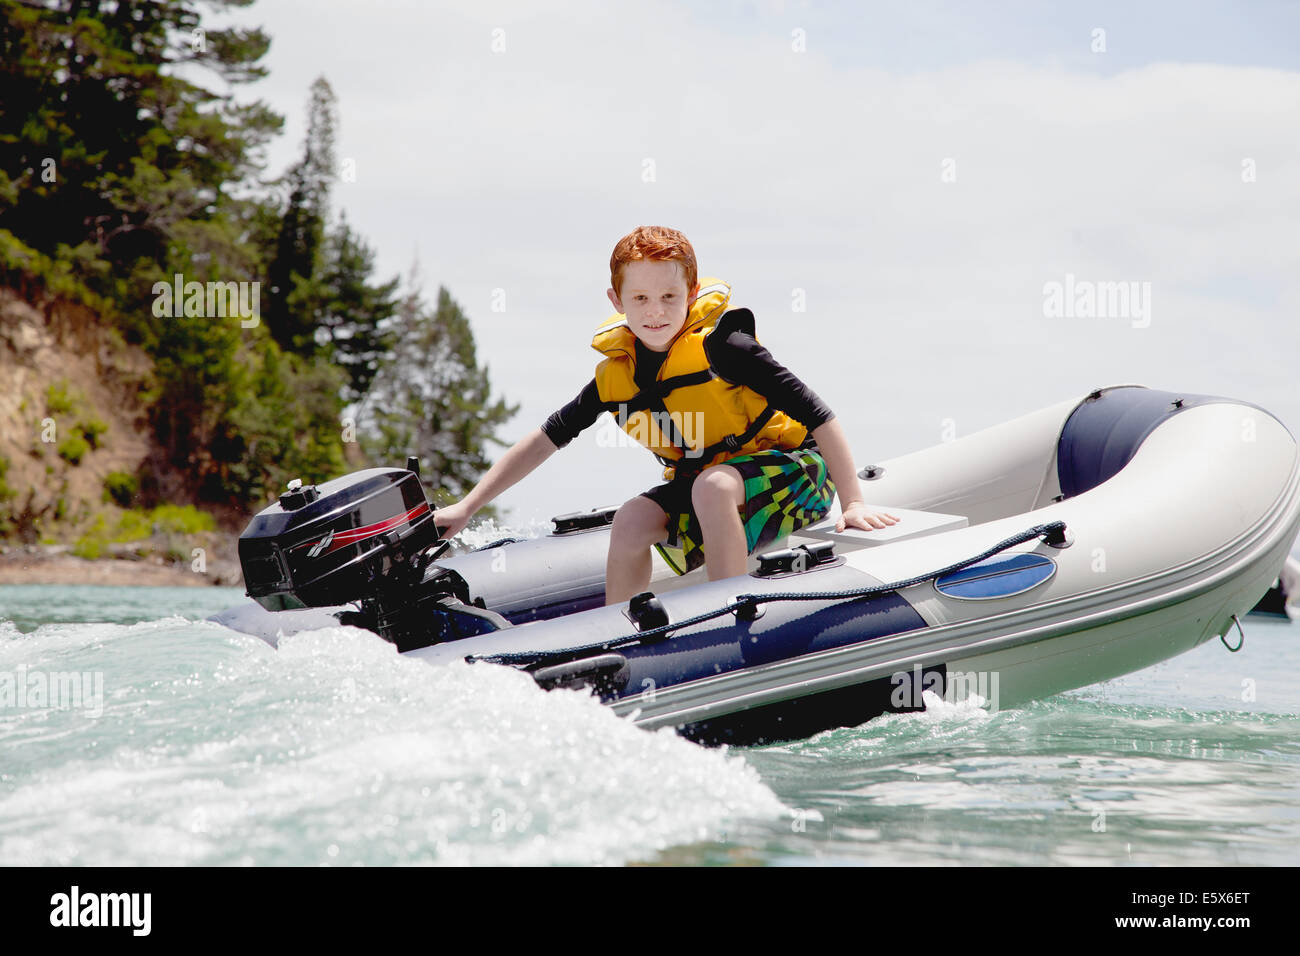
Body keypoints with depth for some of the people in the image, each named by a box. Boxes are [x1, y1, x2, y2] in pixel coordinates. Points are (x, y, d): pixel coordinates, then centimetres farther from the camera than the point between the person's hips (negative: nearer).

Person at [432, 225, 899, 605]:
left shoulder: (719, 346, -20)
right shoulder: (615, 376, -2)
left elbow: (819, 416, -21)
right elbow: (545, 439, 8)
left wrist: (853, 502, -25)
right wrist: (466, 507, 5)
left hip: (791, 470, -6)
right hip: (698, 482, 6)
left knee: (713, 486, -35)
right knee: (632, 522, -18)